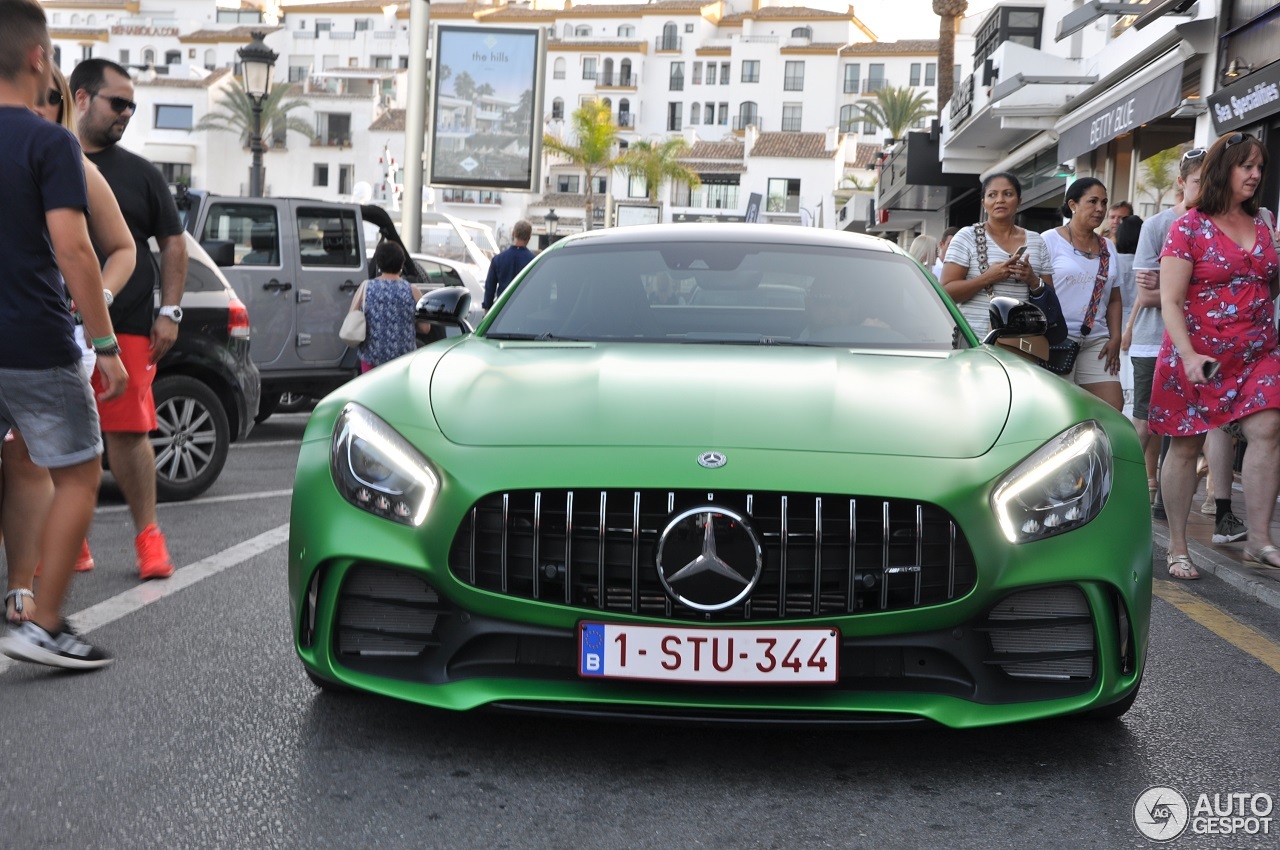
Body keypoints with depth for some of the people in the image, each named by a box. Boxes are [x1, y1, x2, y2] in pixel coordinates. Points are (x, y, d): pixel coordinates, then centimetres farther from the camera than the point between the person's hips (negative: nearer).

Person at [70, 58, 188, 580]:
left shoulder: (140, 174, 12)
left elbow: (173, 244, 13)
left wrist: (169, 312, 4)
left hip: (126, 327, 0)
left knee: (127, 432, -2)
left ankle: (148, 535, 8)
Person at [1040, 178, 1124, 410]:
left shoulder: (1108, 247, 18)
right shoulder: (1050, 240, 0)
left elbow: (1114, 299, 19)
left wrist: (1115, 338, 7)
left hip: (1096, 341, 6)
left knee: (1113, 410, -4)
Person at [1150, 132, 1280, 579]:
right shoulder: (1189, 227, -6)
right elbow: (1170, 301, -12)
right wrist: (1187, 354, -22)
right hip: (1199, 356, -5)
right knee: (1186, 445, 2)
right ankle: (1177, 548, 12)